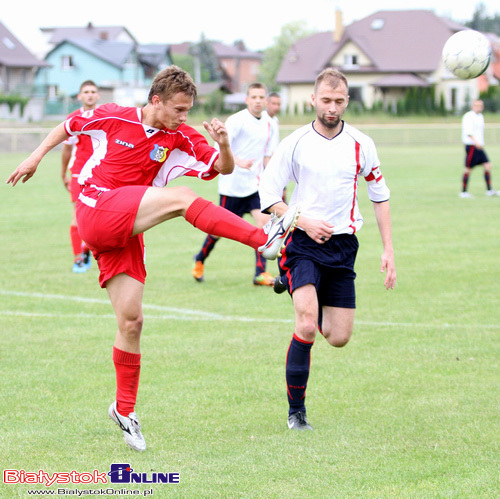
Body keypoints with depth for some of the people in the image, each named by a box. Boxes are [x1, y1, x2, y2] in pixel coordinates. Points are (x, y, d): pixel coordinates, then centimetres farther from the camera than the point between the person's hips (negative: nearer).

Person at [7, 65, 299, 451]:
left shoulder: (180, 139, 5)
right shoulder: (114, 118, -2)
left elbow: (224, 168, 0)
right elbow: (70, 125, 15)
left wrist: (223, 143, -20)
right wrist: (37, 157, 17)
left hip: (127, 232, 5)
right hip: (96, 210, -5)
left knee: (131, 321, 1)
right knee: (182, 197, -24)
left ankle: (125, 409, 14)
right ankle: (265, 240, -32)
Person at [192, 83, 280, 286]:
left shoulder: (270, 125, 7)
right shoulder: (236, 121, -12)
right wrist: (238, 162, -38)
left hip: (256, 185, 5)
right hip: (232, 184, -5)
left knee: (264, 221, -14)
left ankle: (260, 273, -11)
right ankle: (200, 259, 33)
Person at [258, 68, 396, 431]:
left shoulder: (361, 145, 3)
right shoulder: (294, 144, -3)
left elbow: (380, 197, 13)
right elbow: (268, 196, 0)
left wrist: (389, 250, 8)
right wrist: (304, 222, -15)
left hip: (342, 244, 3)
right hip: (303, 241, -3)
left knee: (339, 337, 2)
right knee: (306, 326, -23)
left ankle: (312, 308, 39)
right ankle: (296, 410, -8)